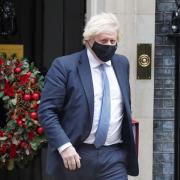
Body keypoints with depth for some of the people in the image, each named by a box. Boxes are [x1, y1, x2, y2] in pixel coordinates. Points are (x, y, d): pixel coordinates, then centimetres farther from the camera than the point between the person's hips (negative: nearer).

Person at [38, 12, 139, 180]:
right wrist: (64, 145, -19)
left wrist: (128, 140, 17)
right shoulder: (64, 66, -5)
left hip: (114, 156, 3)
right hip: (76, 155, -3)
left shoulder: (122, 63, 11)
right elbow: (46, 110, -9)